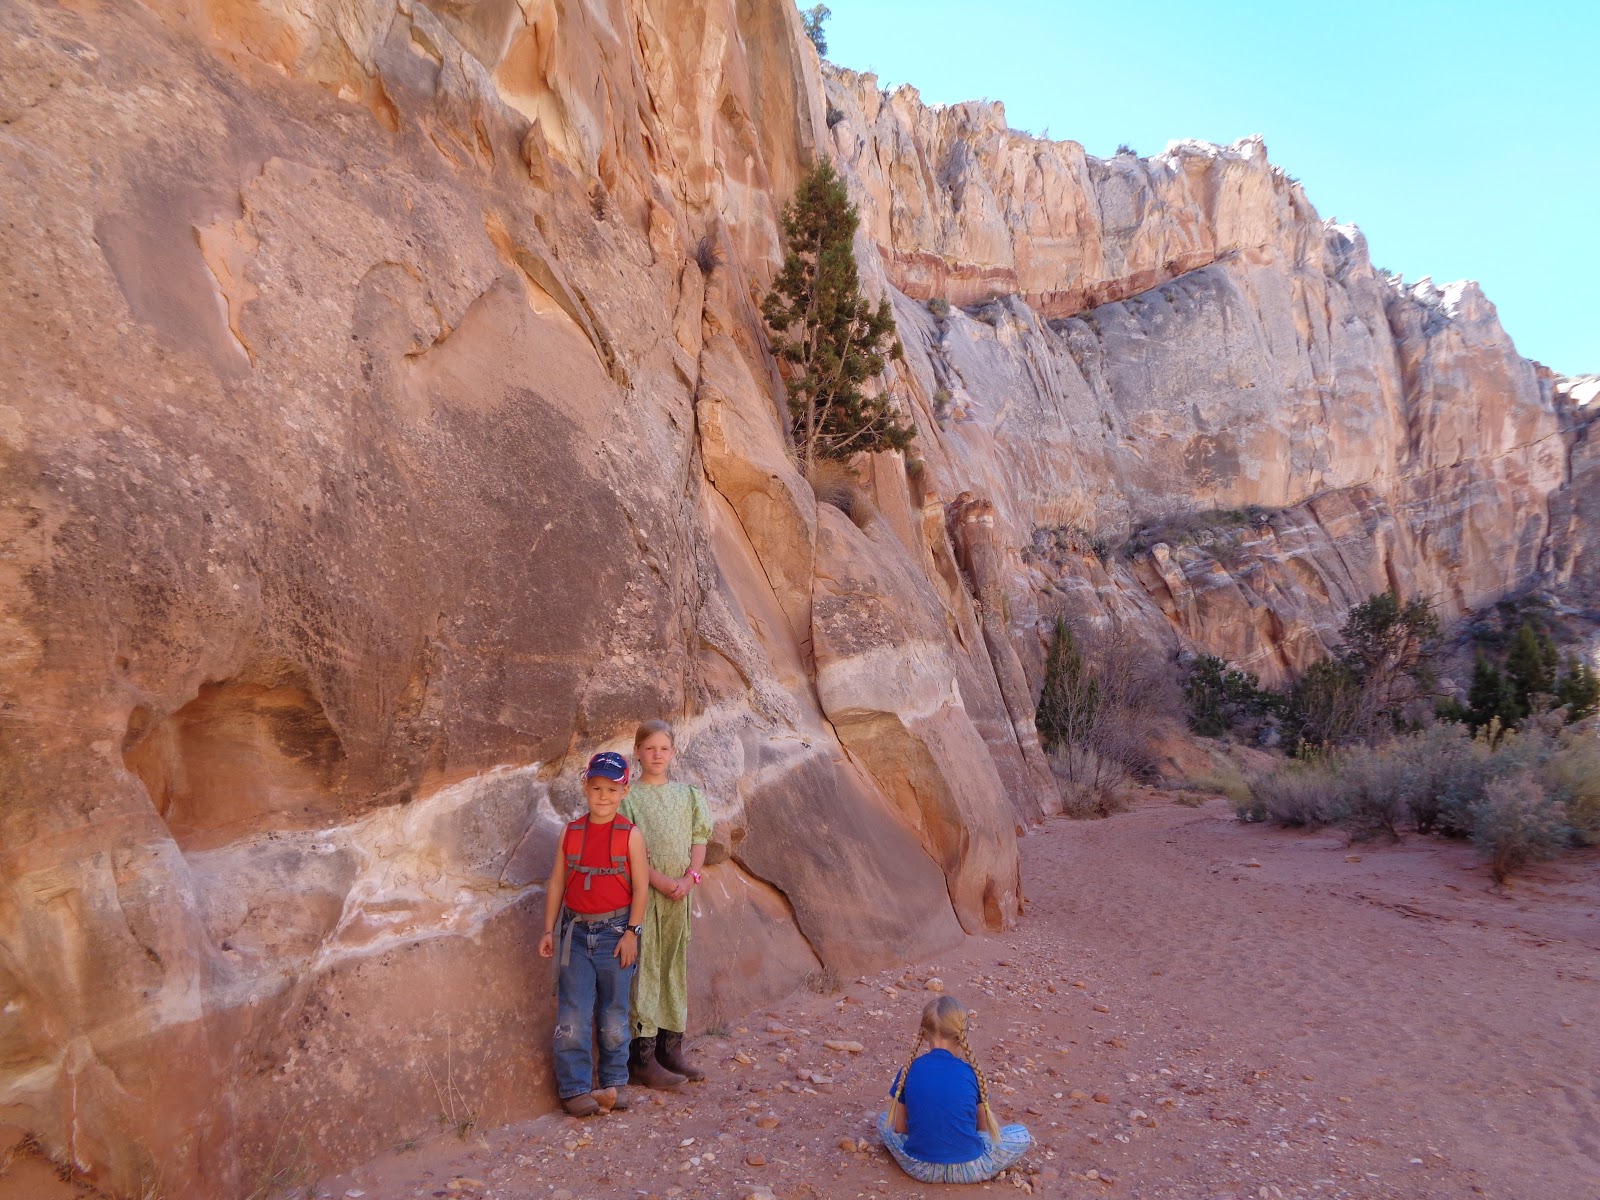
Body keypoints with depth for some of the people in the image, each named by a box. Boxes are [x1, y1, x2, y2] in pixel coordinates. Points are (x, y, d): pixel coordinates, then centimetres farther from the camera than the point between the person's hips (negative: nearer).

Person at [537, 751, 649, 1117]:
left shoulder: (630, 835, -5)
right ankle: (574, 1089, 11)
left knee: (614, 1015, 9)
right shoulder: (570, 833, 3)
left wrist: (632, 932, -10)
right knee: (573, 1016, 0)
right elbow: (557, 883, 7)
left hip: (615, 932, -2)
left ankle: (614, 1082, 24)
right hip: (576, 932, 2)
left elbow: (641, 887, -5)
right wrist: (549, 930, 5)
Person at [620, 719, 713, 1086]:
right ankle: (643, 1057, 4)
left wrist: (690, 877, -9)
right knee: (644, 968, -2)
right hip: (642, 892, -5)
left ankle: (671, 1047, 22)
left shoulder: (687, 794, 10)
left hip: (679, 894, 5)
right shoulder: (628, 797, -4)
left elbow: (699, 838, 6)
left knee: (675, 966, 11)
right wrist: (660, 881, -16)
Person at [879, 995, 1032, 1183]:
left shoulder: (909, 1071, -4)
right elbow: (985, 1127, 6)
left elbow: (899, 1127, 3)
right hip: (968, 1170, -1)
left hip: (919, 1168, 1)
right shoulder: (971, 1073, -7)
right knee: (1022, 1135, 18)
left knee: (884, 1120, 28)